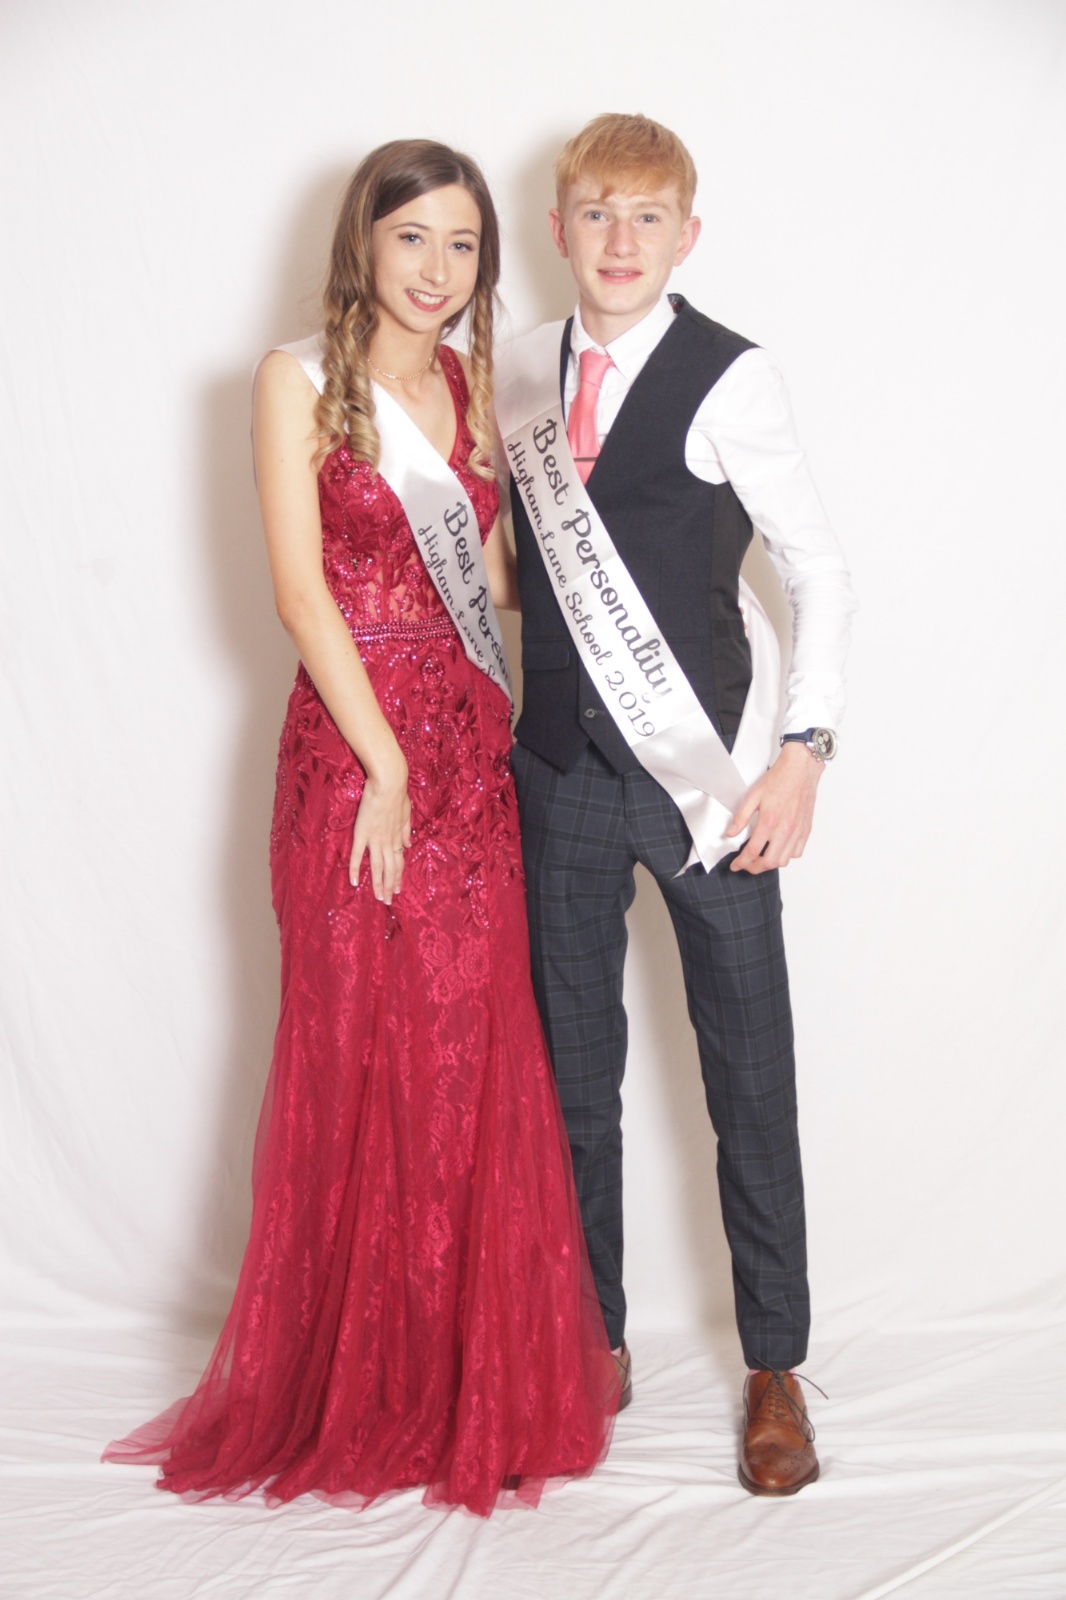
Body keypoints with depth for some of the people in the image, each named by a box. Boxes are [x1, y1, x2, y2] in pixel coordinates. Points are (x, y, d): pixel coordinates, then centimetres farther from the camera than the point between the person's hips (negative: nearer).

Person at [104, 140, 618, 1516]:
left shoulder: (470, 381, 12)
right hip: (352, 748, -5)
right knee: (362, 1057, 2)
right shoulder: (299, 380, -4)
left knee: (479, 1060, 8)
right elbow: (301, 588, -11)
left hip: (471, 746, 5)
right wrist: (384, 768, -14)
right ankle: (358, 1385, 18)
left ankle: (477, 1376, 23)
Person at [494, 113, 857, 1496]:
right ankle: (594, 1338, 28)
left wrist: (803, 752, -13)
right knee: (574, 1069, 12)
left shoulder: (732, 379, -7)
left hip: (709, 772, -4)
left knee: (749, 1076, 3)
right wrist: (496, 734, 10)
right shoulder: (516, 377, 7)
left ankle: (776, 1369, 17)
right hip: (560, 770, 4)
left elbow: (822, 575, -5)